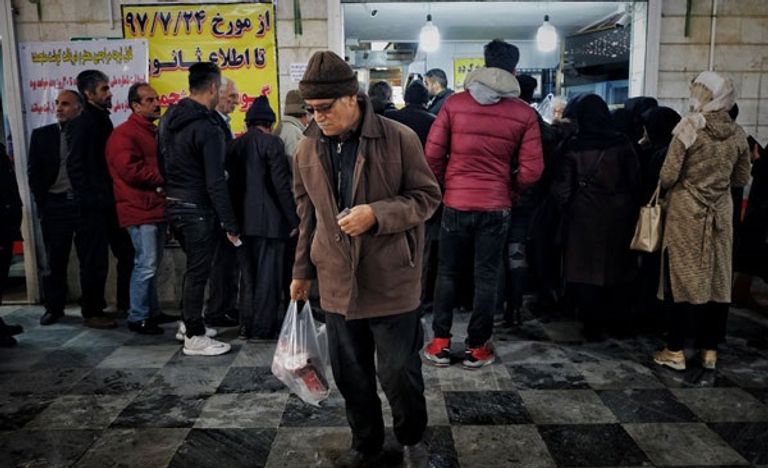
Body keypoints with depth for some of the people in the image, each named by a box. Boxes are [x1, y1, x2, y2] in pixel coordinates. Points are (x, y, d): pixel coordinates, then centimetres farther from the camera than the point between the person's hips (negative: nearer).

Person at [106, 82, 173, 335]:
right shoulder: (124, 134, -10)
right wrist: (163, 177, -12)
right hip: (140, 210, -9)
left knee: (153, 263, 15)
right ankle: (137, 317, 3)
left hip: (157, 208, 9)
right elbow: (131, 171, -20)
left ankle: (152, 311, 25)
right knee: (146, 264, -8)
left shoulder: (155, 132, 18)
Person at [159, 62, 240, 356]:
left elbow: (162, 164, 15)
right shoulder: (207, 127, -19)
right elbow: (215, 182, -21)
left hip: (174, 206, 9)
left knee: (194, 266, 22)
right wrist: (230, 224, -17)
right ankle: (194, 337, 11)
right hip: (198, 210, -8)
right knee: (198, 271, 1)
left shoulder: (168, 120, 7)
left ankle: (188, 322, 33)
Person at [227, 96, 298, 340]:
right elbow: (281, 184, -12)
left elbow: (231, 181, 10)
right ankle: (264, 326, 6)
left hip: (243, 219, 6)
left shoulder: (235, 145, 10)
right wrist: (293, 219, -7)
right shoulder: (272, 143, -7)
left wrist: (233, 218, 15)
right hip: (269, 219, -6)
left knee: (247, 273, 13)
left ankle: (246, 325, 19)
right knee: (268, 273, 2)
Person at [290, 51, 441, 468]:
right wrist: (302, 271, 17)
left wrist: (377, 213, -23)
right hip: (337, 283, 4)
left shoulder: (400, 139, -11)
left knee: (399, 374, 6)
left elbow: (427, 197, -7)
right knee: (350, 374, 14)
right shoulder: (307, 150, 3)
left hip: (391, 282, -4)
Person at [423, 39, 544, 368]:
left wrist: (444, 186, 11)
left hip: (456, 203, 0)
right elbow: (532, 170, -6)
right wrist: (510, 193, 11)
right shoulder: (524, 114, -4)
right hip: (496, 206, 0)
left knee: (447, 273, 13)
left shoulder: (454, 103, -4)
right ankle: (477, 347, 18)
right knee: (487, 277, 10)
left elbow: (432, 154, -5)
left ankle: (440, 343, 18)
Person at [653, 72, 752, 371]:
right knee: (717, 280, 10)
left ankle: (675, 351, 7)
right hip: (720, 215, 5)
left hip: (687, 213, -4)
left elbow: (668, 176, -13)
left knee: (683, 278, 2)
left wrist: (676, 186, 8)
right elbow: (741, 179, 12)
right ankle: (710, 349, 19)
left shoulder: (689, 127, -12)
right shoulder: (737, 135, 3)